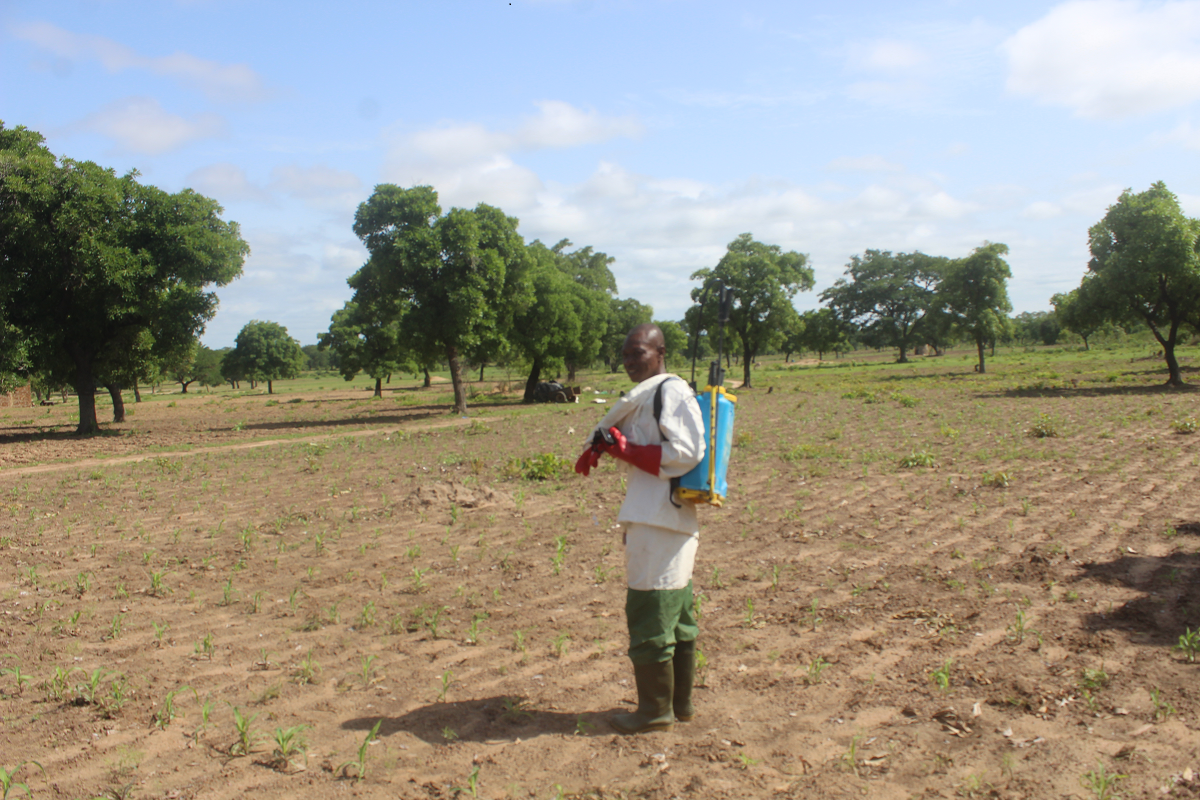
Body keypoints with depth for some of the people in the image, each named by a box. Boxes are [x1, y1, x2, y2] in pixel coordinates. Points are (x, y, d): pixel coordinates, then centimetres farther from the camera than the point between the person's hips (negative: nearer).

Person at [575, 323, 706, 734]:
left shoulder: (671, 392, -12)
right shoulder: (647, 395, 19)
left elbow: (685, 453, -20)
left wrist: (625, 448, -17)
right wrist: (603, 446, 6)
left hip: (660, 520, -11)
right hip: (655, 518, 11)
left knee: (650, 612, -3)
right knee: (676, 614, 16)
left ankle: (656, 709, 8)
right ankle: (680, 702, 28)